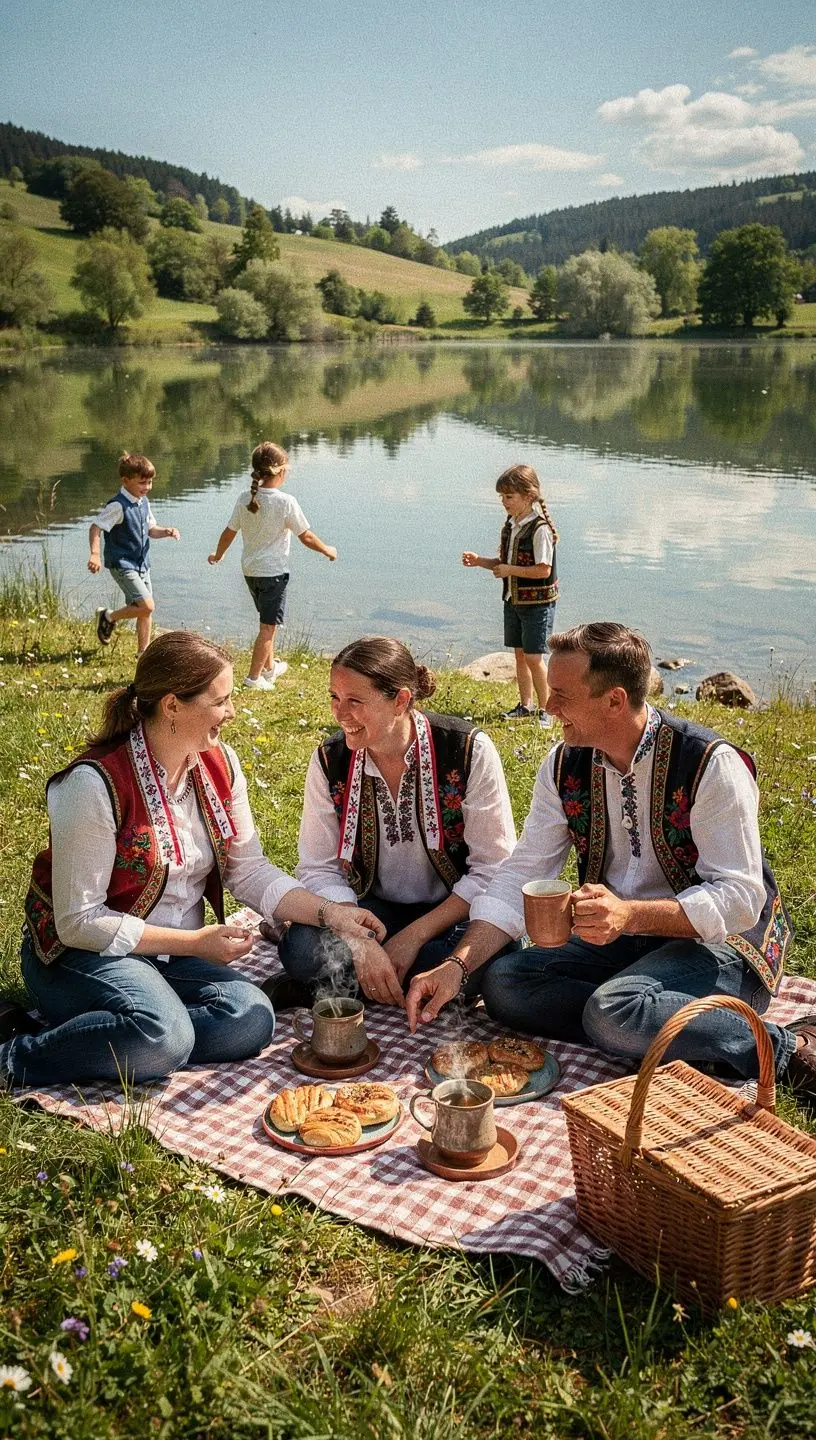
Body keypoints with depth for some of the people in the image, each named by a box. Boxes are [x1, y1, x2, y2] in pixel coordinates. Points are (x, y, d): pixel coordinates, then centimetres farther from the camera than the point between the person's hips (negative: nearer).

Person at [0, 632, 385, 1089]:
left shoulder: (220, 764, 0)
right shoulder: (96, 782, -21)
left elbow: (250, 869, 5)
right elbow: (79, 922, -19)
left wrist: (331, 913, -9)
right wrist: (195, 942, -19)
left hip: (176, 952, 7)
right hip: (83, 951, -7)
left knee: (253, 1019, -21)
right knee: (164, 1038, -34)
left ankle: (72, 1031, -11)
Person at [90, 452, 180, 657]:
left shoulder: (143, 503, 8)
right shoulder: (118, 506, -18)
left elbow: (151, 530, 17)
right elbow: (96, 528, -19)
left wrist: (166, 531, -4)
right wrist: (95, 554, -33)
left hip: (141, 563, 8)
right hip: (122, 564, -8)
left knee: (146, 610, 9)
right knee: (146, 606, -18)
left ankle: (143, 651, 21)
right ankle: (109, 617, 5)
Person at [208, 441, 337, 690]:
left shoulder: (245, 498, -2)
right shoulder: (285, 502, -17)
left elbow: (229, 533, 6)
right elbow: (306, 537, -10)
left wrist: (217, 555, 24)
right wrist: (327, 550, 8)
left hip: (250, 570, 6)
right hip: (273, 572, -6)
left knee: (268, 622, 22)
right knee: (268, 626, 2)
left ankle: (269, 668, 35)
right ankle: (254, 677, 4)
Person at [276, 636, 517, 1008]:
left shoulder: (468, 750, -16)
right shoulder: (329, 761, -7)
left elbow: (493, 869, -13)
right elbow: (318, 869, -6)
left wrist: (414, 936, -19)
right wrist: (360, 944, -24)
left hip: (452, 912, -1)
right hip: (374, 910, 1)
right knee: (301, 947, -28)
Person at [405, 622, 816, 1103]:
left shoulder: (711, 763, -19)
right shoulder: (565, 766, -1)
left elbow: (739, 899, -21)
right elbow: (520, 879, -2)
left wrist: (631, 915, -36)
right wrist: (458, 965, -16)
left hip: (722, 941, -6)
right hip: (621, 940, 6)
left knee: (613, 1011, -34)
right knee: (503, 982, -15)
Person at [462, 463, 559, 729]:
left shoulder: (540, 528, -19)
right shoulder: (510, 525, 7)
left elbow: (543, 569, -23)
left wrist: (509, 570, -19)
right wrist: (480, 561, 2)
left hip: (537, 602, -8)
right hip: (513, 599, 8)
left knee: (533, 657, -6)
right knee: (519, 654, 13)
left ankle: (544, 710, 7)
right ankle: (526, 706, 25)